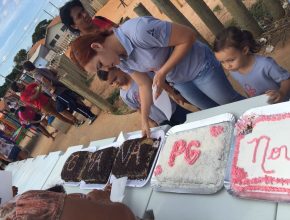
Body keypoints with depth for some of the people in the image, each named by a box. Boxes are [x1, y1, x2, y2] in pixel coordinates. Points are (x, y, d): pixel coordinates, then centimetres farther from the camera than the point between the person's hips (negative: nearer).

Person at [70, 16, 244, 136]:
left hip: (198, 65, -6)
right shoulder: (121, 59, -12)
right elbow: (145, 85, -1)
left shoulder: (139, 30, -38)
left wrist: (162, 72, -29)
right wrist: (145, 120, -3)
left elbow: (189, 36, -30)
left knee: (232, 103, 15)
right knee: (214, 110, 21)